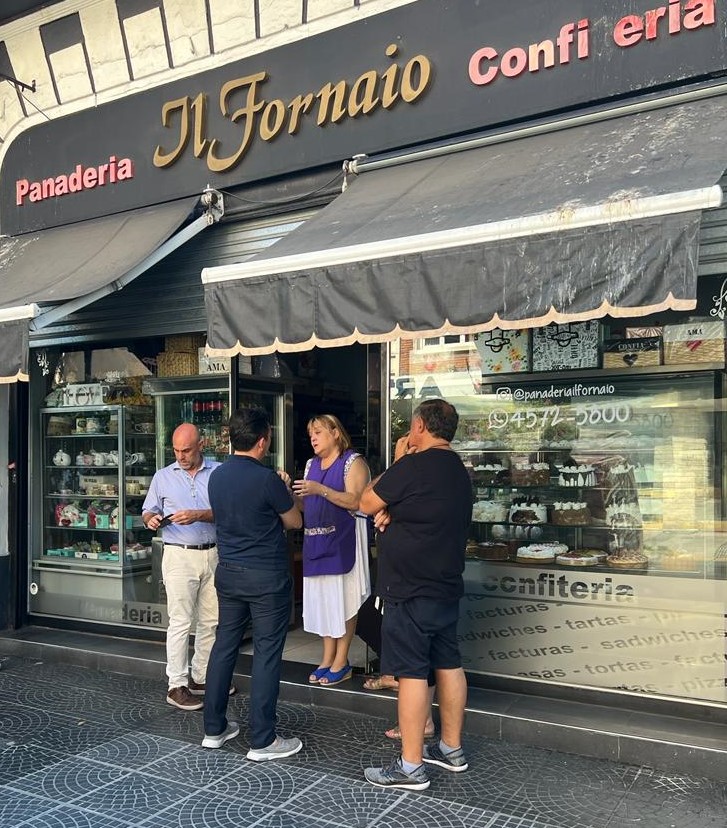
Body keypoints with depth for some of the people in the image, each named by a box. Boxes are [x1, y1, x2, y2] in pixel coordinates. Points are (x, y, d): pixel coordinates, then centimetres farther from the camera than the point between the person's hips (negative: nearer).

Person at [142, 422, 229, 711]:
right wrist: (152, 520, -10)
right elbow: (148, 511, 12)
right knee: (180, 622, -3)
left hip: (213, 555, 2)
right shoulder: (163, 476, 6)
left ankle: (201, 677, 24)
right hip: (179, 555, -2)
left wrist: (198, 515, -19)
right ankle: (176, 686, 5)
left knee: (210, 621, 10)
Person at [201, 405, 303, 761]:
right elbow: (294, 522, -4)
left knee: (224, 646, 15)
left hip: (228, 572, 7)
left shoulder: (217, 476, 2)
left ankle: (214, 728, 25)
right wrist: (285, 491, 13)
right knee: (266, 654, 2)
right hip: (267, 577, -7)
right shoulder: (267, 479, -18)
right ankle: (262, 741, 9)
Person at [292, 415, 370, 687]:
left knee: (343, 598, -1)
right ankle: (327, 659, 20)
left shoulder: (353, 462, -6)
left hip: (342, 541, -7)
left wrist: (321, 489, -26)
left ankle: (341, 663, 8)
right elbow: (305, 505, 15)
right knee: (323, 597, 10)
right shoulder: (311, 465, 16)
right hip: (316, 541, 7)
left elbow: (355, 501, -17)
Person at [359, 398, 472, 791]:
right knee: (448, 664, 15)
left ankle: (411, 766, 5)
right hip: (446, 586, 9)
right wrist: (390, 512, -3)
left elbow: (366, 502, -8)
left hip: (411, 590, -9)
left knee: (411, 673, -3)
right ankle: (451, 748, 28)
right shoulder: (458, 471, 10)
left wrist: (397, 461, 1)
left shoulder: (413, 466, -19)